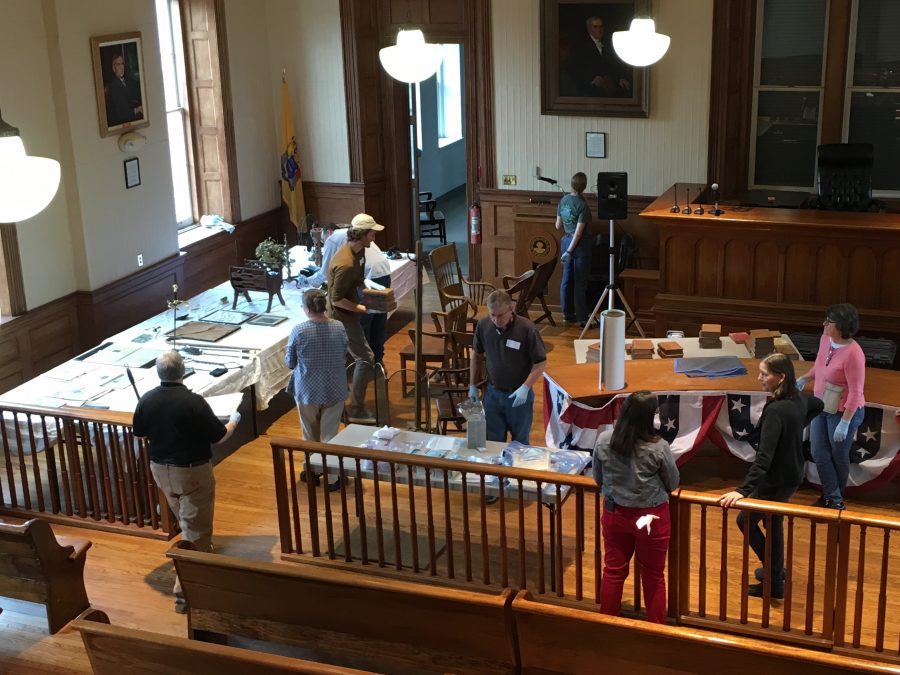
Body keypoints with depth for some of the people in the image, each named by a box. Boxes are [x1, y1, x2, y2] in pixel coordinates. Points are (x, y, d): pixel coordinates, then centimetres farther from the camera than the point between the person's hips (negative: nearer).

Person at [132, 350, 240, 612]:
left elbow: (139, 434, 7)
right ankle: (185, 590, 1)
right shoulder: (193, 402, -23)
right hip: (192, 472, -6)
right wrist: (234, 421, 7)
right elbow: (219, 436, -14)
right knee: (195, 531, 2)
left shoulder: (146, 400, -7)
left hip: (161, 470, 6)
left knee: (186, 521, 27)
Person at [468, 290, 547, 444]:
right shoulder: (483, 326, -9)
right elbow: (477, 355, 8)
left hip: (519, 395, -3)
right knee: (493, 442, 12)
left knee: (520, 442, 14)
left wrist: (525, 387, -24)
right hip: (492, 393, 3)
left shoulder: (527, 329, -21)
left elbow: (541, 363, -13)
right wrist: (472, 385, 8)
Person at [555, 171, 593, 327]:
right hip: (579, 244, -7)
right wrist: (569, 252, -17)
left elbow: (558, 226, 10)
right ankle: (582, 319, 2)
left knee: (567, 279, 14)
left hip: (566, 241, 7)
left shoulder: (563, 200, 1)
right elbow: (579, 232, -20)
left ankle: (567, 313, 23)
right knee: (580, 283, -3)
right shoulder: (583, 206, -19)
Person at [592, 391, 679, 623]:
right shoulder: (658, 448, -23)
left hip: (614, 513, 3)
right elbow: (673, 484, -6)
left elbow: (597, 479, 2)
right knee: (653, 576, 15)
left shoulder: (604, 440, -13)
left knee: (613, 571, 18)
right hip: (651, 517, -3)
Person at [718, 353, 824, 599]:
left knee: (746, 520, 8)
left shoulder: (776, 411, -32)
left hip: (776, 480, -9)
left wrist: (743, 490, -42)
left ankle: (774, 582, 13)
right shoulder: (798, 399, -6)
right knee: (774, 523, 25)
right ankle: (775, 571, 42)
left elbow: (764, 457, -38)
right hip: (791, 474, 9)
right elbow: (818, 405, 20)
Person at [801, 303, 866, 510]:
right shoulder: (825, 338, -7)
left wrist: (844, 423, -25)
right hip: (821, 407, 7)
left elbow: (855, 392, -25)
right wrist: (804, 378, 25)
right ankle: (832, 497, 22)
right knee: (819, 454, 8)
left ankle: (835, 498, 33)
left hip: (844, 412, -7)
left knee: (839, 456, 11)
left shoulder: (853, 354, -29)